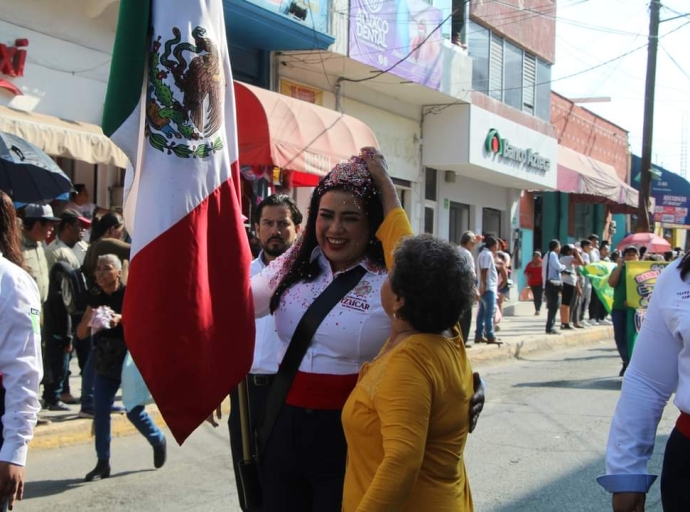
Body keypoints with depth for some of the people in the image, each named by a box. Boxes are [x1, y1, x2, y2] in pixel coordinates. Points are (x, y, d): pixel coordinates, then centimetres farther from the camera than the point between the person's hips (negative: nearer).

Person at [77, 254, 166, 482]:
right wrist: (88, 318, -17)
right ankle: (103, 463, 9)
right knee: (100, 411, 0)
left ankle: (158, 441, 26)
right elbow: (81, 334, 4)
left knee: (134, 410, -2)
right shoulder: (96, 299, 6)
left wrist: (121, 319, -34)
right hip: (105, 363, 5)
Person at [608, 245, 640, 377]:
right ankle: (627, 363, 22)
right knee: (619, 338, 6)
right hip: (618, 308, 4)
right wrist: (619, 266, -7)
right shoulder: (618, 269, 11)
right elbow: (612, 283, -4)